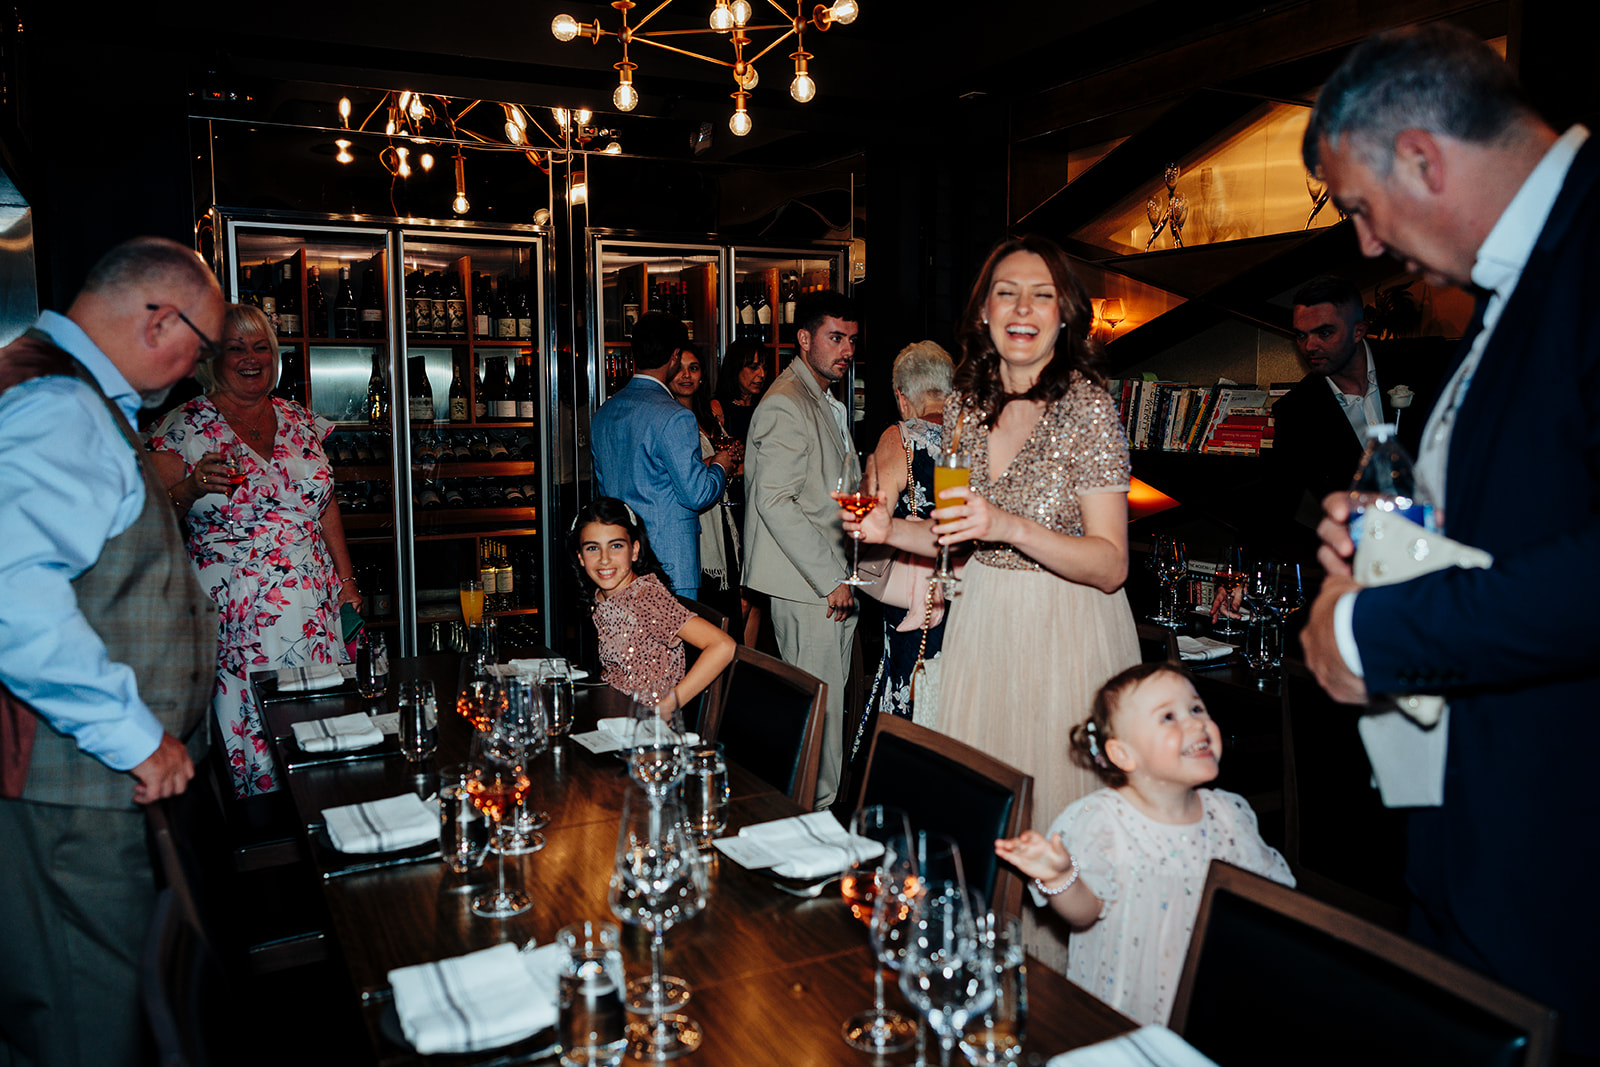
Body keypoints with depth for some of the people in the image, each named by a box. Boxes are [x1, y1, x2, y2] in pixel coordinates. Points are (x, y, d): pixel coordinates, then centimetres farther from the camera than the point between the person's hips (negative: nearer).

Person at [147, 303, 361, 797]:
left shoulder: (301, 421, 12)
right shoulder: (184, 428, 0)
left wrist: (346, 580, 12)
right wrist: (193, 487, -23)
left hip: (316, 607, 4)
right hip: (236, 613, -4)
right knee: (248, 727, -4)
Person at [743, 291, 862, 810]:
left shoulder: (829, 403, 20)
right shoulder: (785, 405, -13)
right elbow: (775, 502, -21)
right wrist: (831, 578, -19)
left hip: (833, 579, 10)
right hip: (808, 586, -10)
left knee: (831, 698, 13)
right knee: (819, 705, -4)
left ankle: (821, 805, 23)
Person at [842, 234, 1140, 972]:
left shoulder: (1088, 407, -13)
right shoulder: (966, 404, 5)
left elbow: (1110, 565, -16)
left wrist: (1010, 525, -29)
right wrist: (892, 532, -2)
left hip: (1065, 630, -5)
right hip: (980, 624, 5)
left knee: (1053, 813, 3)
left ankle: (1057, 976, 27)